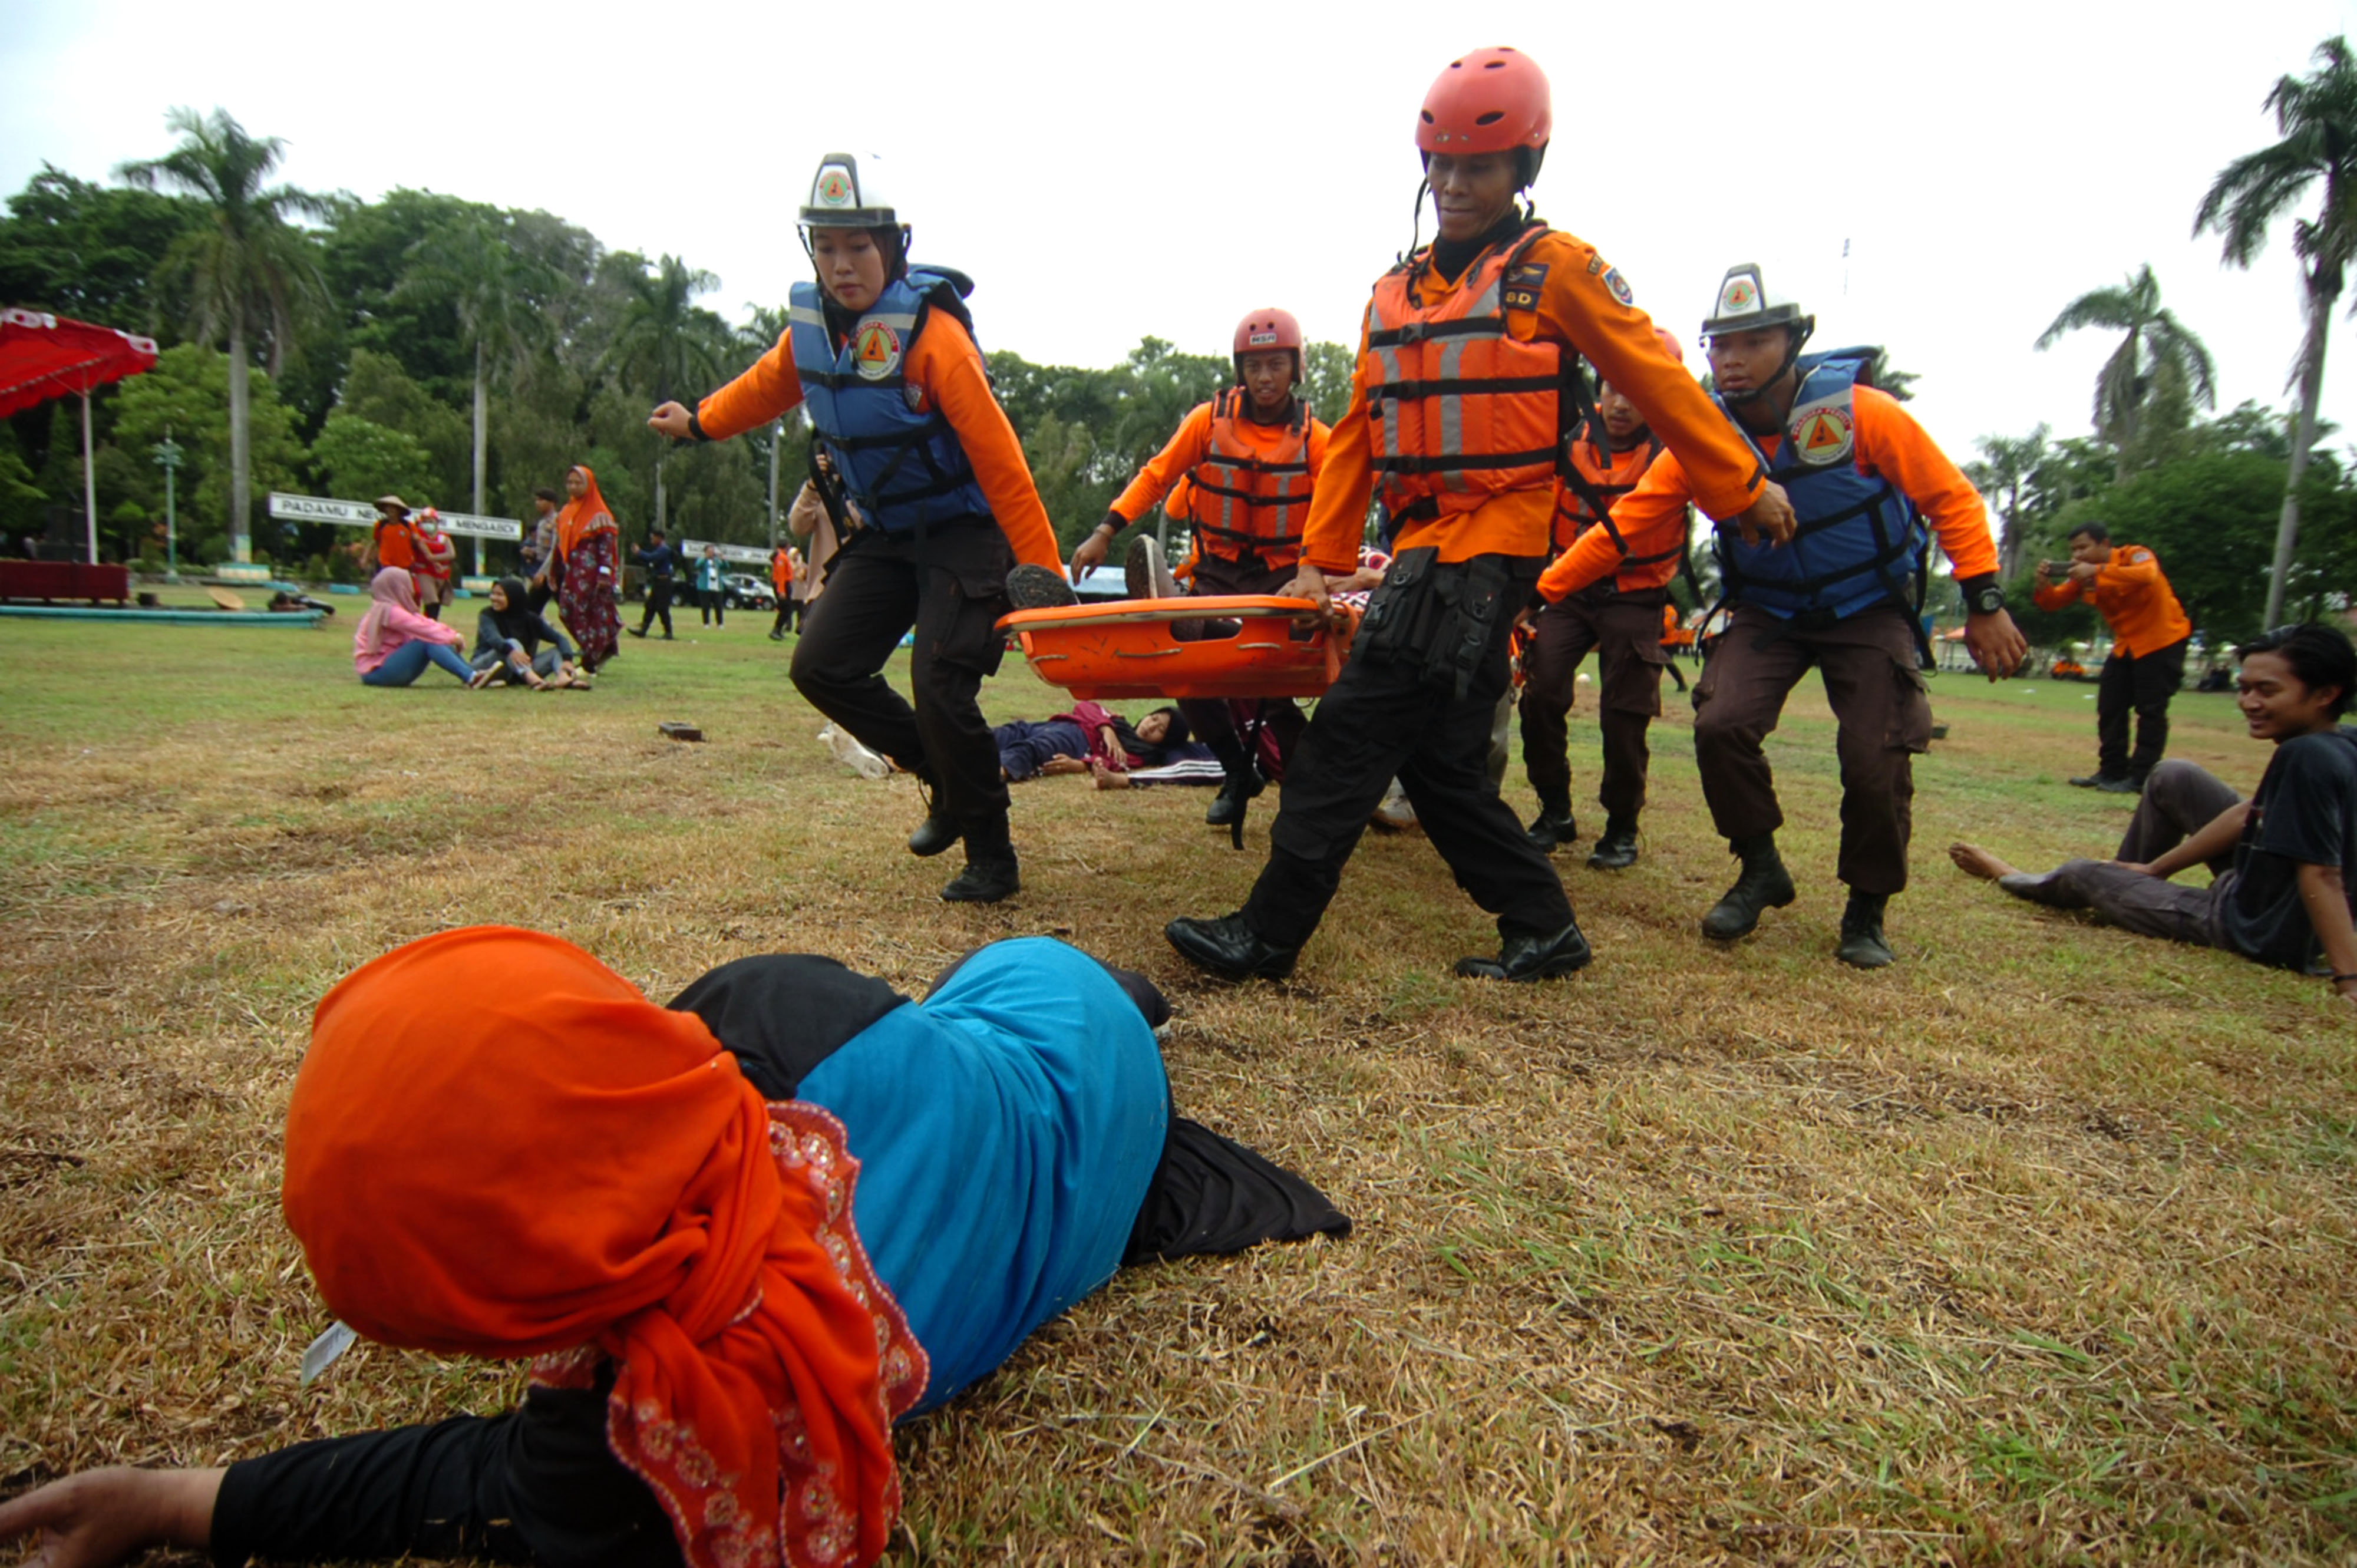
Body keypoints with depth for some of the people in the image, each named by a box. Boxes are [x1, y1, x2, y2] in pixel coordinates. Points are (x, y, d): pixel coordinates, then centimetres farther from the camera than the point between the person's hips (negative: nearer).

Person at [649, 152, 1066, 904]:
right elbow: (771, 383, 23)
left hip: (962, 532, -7)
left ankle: (992, 859, 1)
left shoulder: (930, 333, -22)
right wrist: (700, 422, 37)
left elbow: (999, 459, -25)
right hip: (884, 534, 7)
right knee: (822, 666, 0)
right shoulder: (809, 319, -1)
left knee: (940, 687, -18)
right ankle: (948, 782, 18)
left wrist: (1042, 569, -27)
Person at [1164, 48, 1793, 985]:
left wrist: (1742, 489, 8)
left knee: (1355, 728, -13)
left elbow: (1656, 383, 4)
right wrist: (1321, 558, 10)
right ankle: (1543, 929, 22)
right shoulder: (1395, 293, 17)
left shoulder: (1558, 270, 1)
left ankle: (1269, 933, -6)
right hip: (1426, 541, 7)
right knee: (1438, 758, 9)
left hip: (1494, 538, -7)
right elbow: (1357, 434, 15)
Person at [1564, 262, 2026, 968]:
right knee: (1721, 724, -21)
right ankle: (1761, 870, 4)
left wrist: (1984, 604, -14)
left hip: (1870, 611, -2)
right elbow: (1627, 524, -13)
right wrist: (1544, 587, -21)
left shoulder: (1862, 412, -20)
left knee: (1877, 763, -12)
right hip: (1767, 612, 2)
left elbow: (1951, 499, -11)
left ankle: (1866, 911, 14)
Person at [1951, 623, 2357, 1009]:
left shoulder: (2307, 757, -29)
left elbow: (2322, 873, -32)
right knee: (2171, 778, 13)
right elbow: (2248, 816, 7)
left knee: (2083, 875, 9)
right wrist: (2155, 868, 12)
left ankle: (2007, 877, 44)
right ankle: (2140, 877, 33)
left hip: (2260, 931, -8)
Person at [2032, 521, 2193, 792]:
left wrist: (2097, 572, -45)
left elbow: (2146, 575, -40)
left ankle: (2140, 778, -2)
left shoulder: (2135, 555, -18)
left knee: (2150, 710, -6)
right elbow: (2056, 601, -7)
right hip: (2126, 645, 7)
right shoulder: (2083, 575, -1)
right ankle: (2112, 771, 16)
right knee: (2109, 708, 6)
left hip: (2162, 640, -7)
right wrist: (2044, 584, -28)